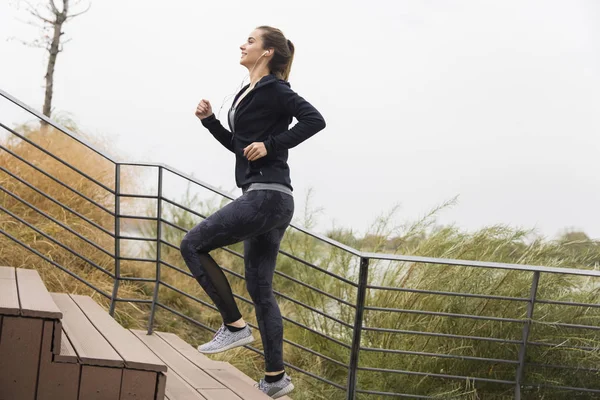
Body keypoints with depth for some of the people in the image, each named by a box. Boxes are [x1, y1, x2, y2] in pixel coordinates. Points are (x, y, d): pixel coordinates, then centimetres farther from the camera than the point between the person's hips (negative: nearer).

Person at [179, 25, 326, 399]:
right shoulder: (249, 93, 20)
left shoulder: (273, 89, -7)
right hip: (266, 199, 10)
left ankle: (235, 326, -3)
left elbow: (314, 120, -18)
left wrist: (271, 145, -19)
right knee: (260, 289, 10)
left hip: (266, 196, -10)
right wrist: (209, 119, 16)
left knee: (193, 244, -7)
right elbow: (237, 145, 29)